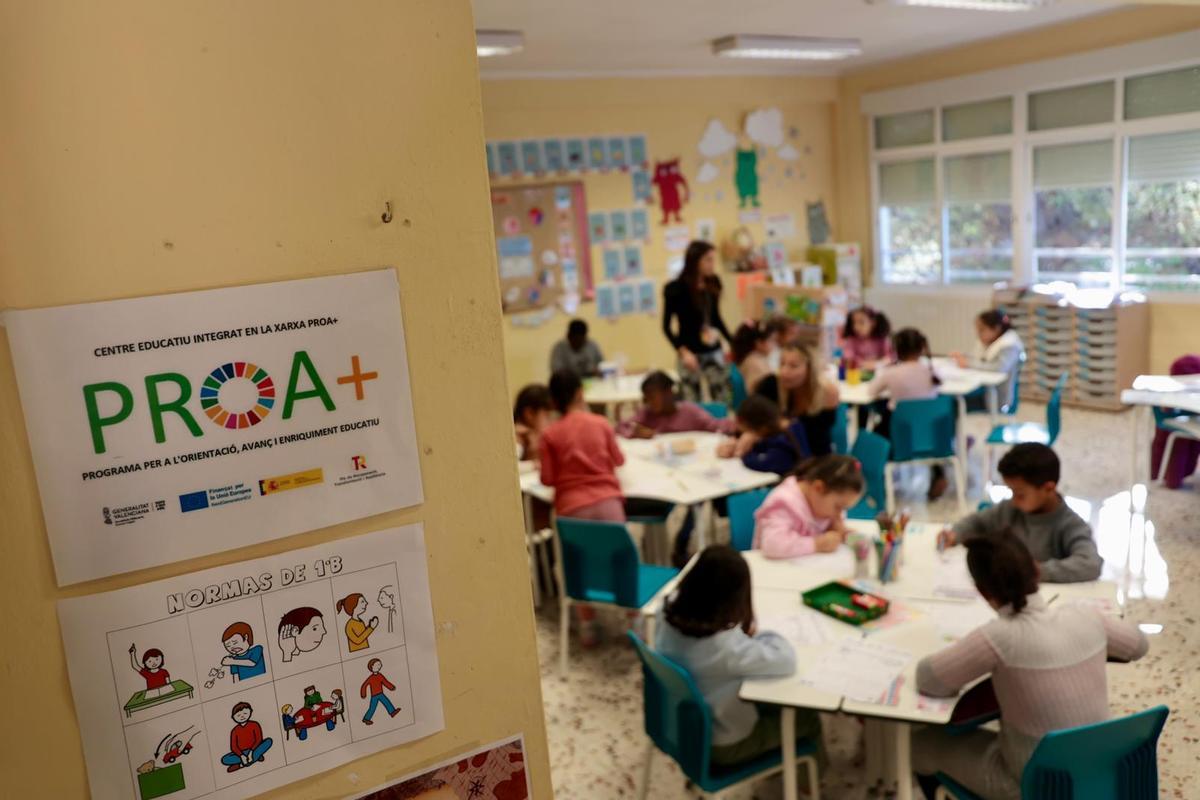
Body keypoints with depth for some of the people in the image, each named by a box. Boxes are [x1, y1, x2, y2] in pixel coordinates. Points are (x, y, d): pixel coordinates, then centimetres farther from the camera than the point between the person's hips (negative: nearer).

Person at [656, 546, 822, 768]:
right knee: (807, 718, 15)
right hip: (719, 744, -6)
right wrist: (758, 634, -13)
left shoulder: (674, 614, -17)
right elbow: (786, 661, -29)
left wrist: (745, 632, -10)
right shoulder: (725, 645, -40)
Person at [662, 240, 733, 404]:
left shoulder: (713, 284, 3)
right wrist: (682, 351, -17)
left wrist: (733, 342, 15)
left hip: (714, 352, 4)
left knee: (723, 401, 4)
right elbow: (667, 326, -6)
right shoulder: (677, 289, -10)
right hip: (691, 354, -4)